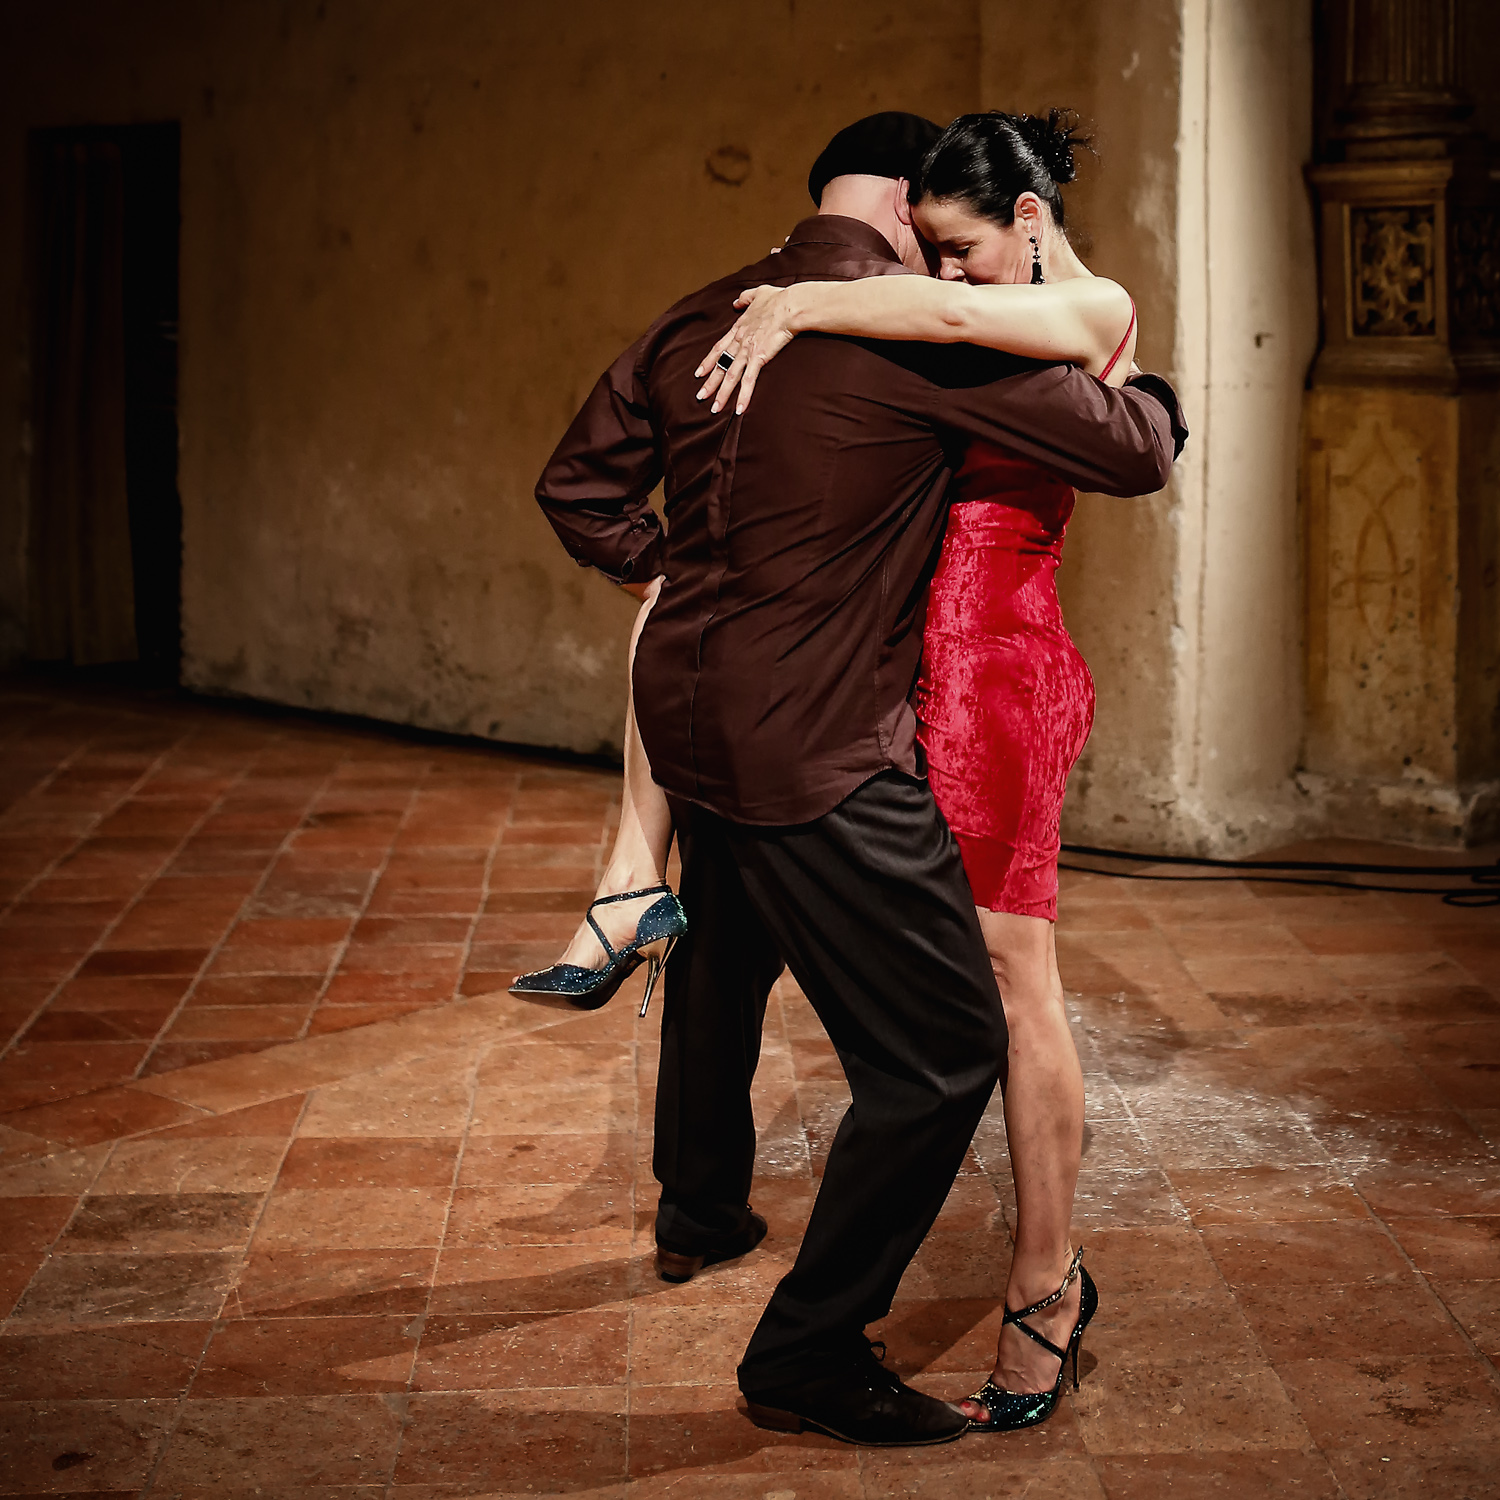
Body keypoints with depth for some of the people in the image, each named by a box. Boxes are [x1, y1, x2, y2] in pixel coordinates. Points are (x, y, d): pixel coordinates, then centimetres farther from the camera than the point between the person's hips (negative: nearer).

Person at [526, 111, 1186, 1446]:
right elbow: (1129, 450, -12)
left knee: (723, 959, 32)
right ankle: (809, 1355, 4)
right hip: (818, 746, -9)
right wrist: (1156, 398, 9)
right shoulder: (925, 331, -14)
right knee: (944, 1049, -2)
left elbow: (578, 488, 15)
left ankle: (700, 1210, 55)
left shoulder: (696, 325, 7)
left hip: (690, 708, 9)